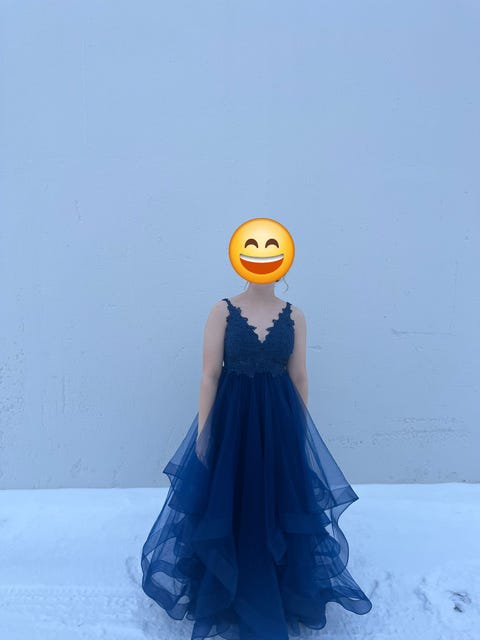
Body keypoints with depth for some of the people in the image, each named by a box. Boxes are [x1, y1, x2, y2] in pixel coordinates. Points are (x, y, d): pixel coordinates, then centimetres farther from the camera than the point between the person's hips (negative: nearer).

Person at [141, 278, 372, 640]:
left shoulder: (294, 316, 1)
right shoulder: (223, 311, -4)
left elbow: (299, 379, 4)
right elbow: (210, 375, -6)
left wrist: (302, 432, 8)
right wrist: (203, 431, -7)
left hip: (279, 421, 2)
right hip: (231, 419, -1)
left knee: (278, 509, 12)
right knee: (226, 508, 11)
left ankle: (281, 600, 38)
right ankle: (223, 601, 37)